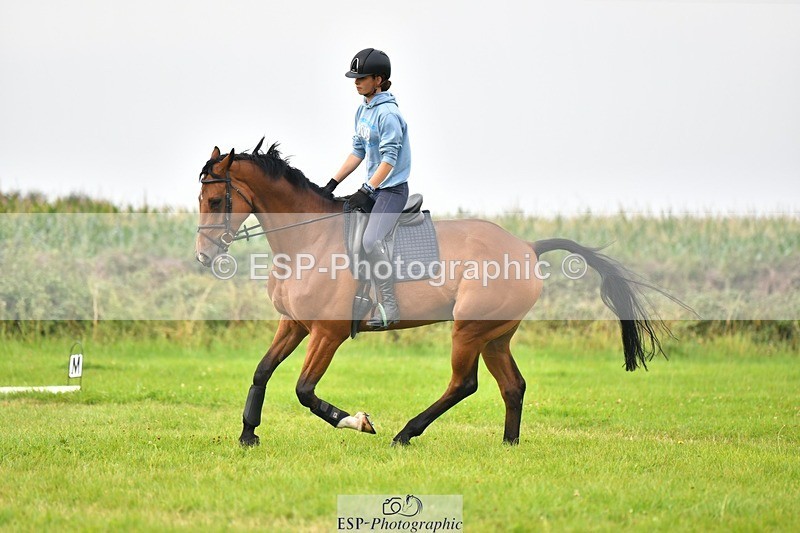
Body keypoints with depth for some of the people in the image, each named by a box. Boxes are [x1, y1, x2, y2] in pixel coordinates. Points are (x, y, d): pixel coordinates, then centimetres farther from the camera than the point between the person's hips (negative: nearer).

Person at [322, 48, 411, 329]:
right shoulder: (363, 111, 11)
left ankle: (389, 307, -20)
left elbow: (389, 160, -21)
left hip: (392, 189, -10)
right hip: (373, 187, 10)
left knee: (371, 240, -25)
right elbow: (358, 152, 17)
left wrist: (366, 191, -24)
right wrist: (333, 184, 12)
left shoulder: (387, 114, -17)